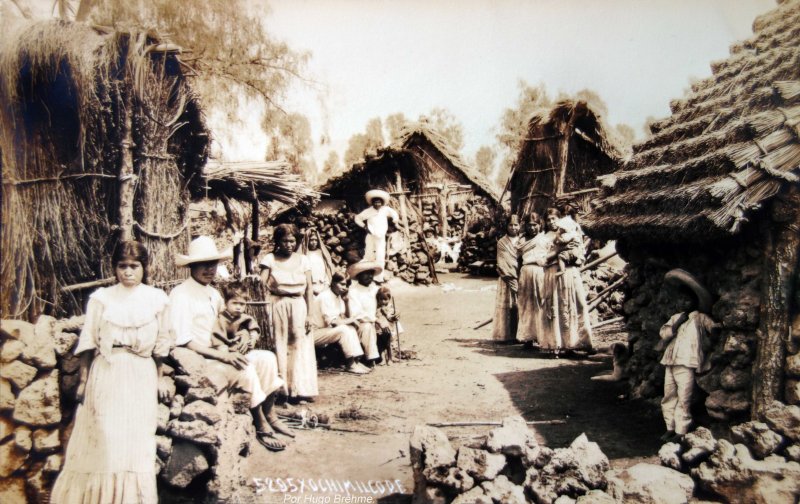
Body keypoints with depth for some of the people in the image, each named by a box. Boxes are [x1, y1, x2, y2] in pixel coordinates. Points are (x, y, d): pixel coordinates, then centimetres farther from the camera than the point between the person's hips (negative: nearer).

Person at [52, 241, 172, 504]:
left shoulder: (157, 299, 8)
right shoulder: (101, 298, 7)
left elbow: (161, 344, 11)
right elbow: (88, 341, 5)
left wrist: (159, 380, 11)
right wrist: (83, 379, 0)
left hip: (141, 376, 1)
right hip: (106, 374, -1)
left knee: (136, 441, 0)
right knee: (103, 441, -3)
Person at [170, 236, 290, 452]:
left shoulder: (212, 293, 12)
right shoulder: (181, 294, -15)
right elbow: (182, 341, -21)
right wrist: (222, 355, -24)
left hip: (214, 352, 9)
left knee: (266, 357, -6)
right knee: (245, 369, -26)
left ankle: (269, 414, 1)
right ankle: (261, 428, -12)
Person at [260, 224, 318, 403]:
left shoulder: (302, 260, 8)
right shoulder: (270, 259, 3)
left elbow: (309, 289, 5)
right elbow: (261, 284, -7)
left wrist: (309, 314, -1)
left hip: (299, 306, 2)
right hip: (277, 306, -1)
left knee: (300, 345, -1)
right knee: (280, 346, -1)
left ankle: (300, 389, 3)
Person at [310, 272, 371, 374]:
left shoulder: (337, 296, 10)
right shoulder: (326, 296, -20)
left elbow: (341, 318, 10)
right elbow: (332, 321, -25)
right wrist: (350, 320, -16)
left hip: (326, 329, 9)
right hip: (315, 332, -9)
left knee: (351, 328, -4)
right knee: (343, 329, -26)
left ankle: (355, 361, -10)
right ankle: (350, 364, -22)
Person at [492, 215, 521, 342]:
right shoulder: (502, 242, 4)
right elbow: (503, 263, -3)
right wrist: (512, 275, -12)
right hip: (507, 280, -3)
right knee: (507, 306, -4)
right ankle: (505, 335, -1)